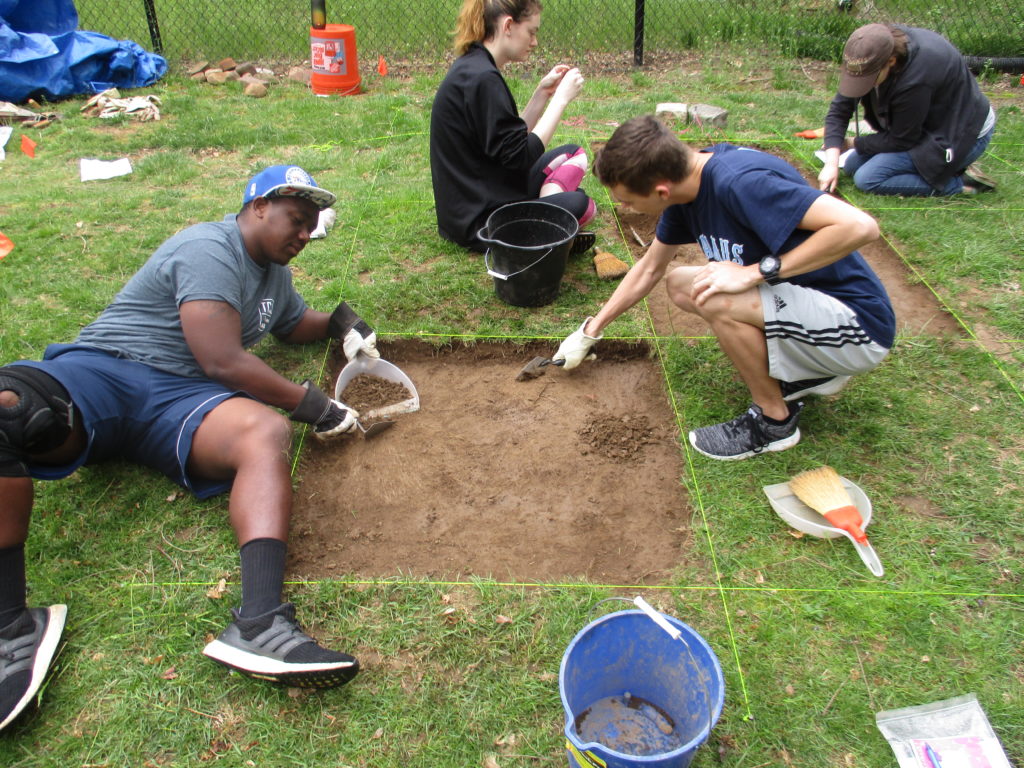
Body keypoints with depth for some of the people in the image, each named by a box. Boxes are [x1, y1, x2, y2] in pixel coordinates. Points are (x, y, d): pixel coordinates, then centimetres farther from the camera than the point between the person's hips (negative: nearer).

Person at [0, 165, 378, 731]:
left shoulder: (272, 272, 26)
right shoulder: (210, 250, -5)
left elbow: (293, 324, 48)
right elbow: (223, 361, -14)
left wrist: (339, 321, 27)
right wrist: (312, 405, -6)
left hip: (180, 398, 6)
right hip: (101, 371, -5)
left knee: (265, 430, -30)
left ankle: (258, 623, -48)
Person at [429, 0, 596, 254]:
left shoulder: (474, 67, 10)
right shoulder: (482, 79, -21)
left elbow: (513, 140, 13)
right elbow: (521, 156, -21)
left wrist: (543, 93, 6)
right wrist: (561, 98, -13)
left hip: (489, 194, 11)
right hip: (477, 220, -11)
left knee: (573, 153, 16)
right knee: (577, 204, -28)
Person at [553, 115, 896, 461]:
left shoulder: (739, 182, -30)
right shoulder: (684, 183, -1)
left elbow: (859, 226, -36)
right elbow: (650, 268, 14)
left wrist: (755, 272, -30)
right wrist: (590, 332, 18)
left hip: (856, 325, -9)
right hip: (800, 300, 9)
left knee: (716, 300, -28)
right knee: (680, 285, 8)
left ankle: (774, 419, -3)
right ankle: (810, 372, 11)